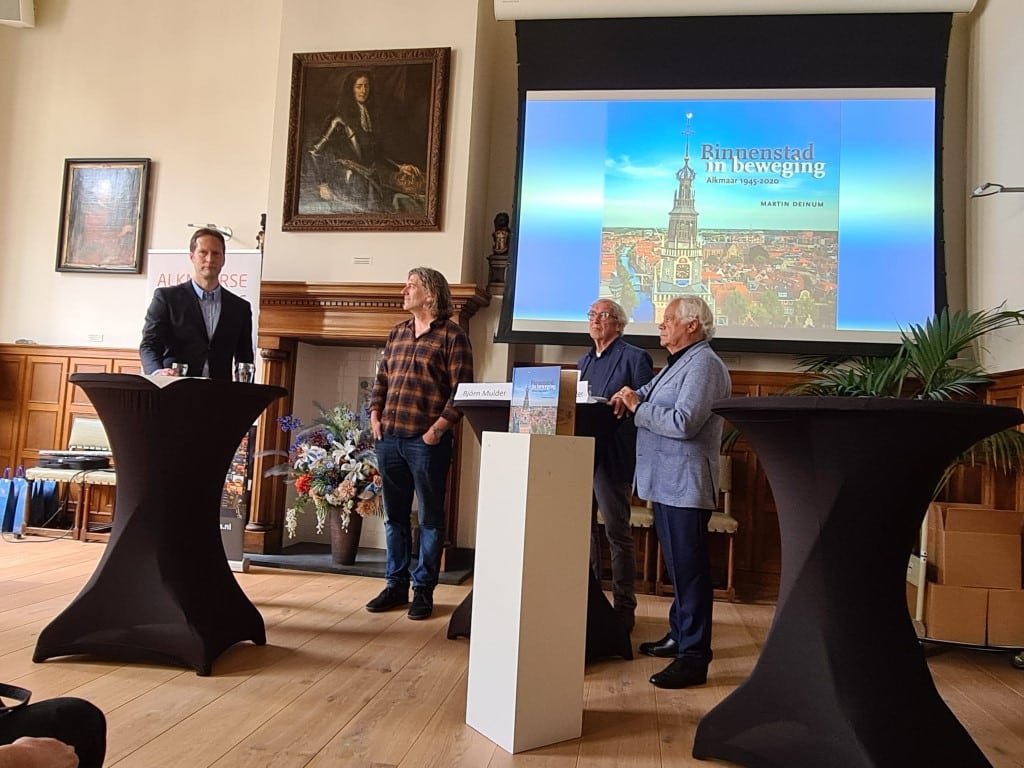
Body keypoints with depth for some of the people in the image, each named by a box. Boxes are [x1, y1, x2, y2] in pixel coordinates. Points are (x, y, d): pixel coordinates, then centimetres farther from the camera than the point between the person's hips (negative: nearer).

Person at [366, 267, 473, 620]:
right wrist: (375, 416, 7)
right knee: (395, 515, 13)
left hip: (426, 441, -6)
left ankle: (423, 589, 15)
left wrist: (439, 427, -17)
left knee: (430, 518, 5)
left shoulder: (452, 336, -6)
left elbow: (461, 390, -11)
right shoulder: (397, 333, 15)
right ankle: (396, 584, 25)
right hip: (389, 438, 7)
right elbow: (381, 379, 19)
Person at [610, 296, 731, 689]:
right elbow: (651, 395, 26)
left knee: (689, 569, -5)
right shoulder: (677, 363, 19)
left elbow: (683, 422, -24)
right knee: (678, 566, 19)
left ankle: (693, 657, 2)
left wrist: (637, 406, -13)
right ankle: (679, 635, 31)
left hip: (685, 483, -10)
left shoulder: (703, 364, -14)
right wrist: (631, 395, 4)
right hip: (666, 481, 10)